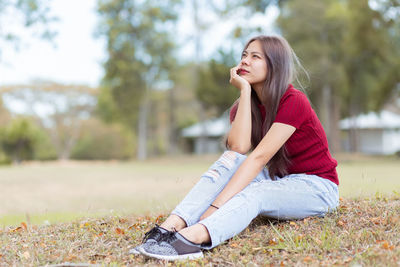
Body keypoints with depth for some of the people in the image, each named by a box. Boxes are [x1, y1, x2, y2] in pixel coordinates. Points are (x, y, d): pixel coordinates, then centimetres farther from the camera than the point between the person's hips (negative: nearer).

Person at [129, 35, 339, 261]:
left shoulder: (293, 102, -20)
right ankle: (171, 226, -39)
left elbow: (258, 157, -32)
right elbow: (238, 147, -21)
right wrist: (245, 91, -19)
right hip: (278, 180, 6)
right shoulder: (248, 104, 0)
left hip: (316, 188, -6)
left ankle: (192, 237, -58)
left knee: (252, 195, -35)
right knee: (231, 160, -22)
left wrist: (214, 208, -39)